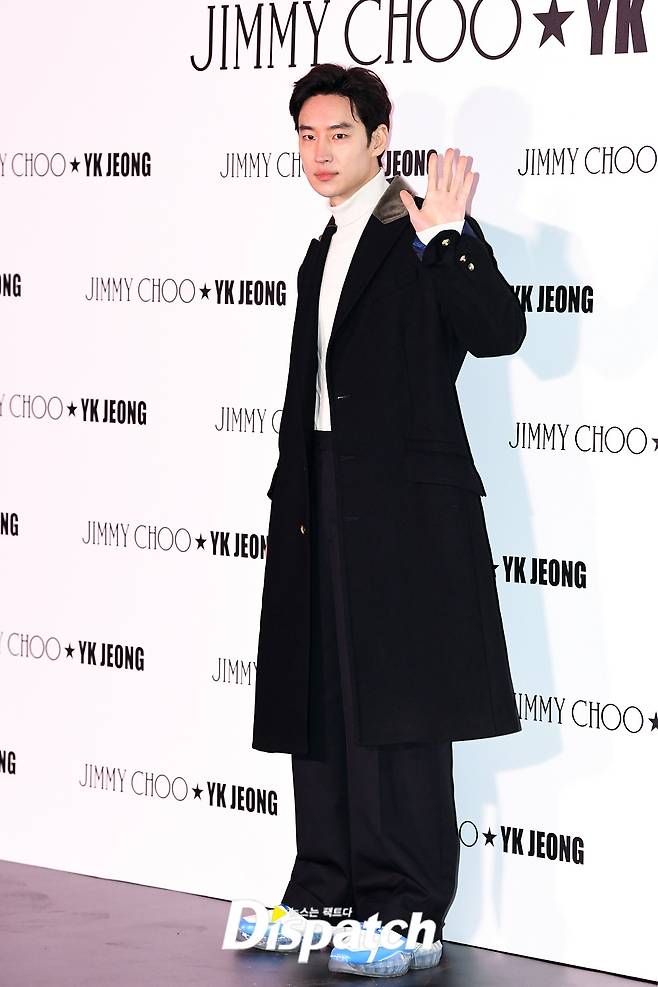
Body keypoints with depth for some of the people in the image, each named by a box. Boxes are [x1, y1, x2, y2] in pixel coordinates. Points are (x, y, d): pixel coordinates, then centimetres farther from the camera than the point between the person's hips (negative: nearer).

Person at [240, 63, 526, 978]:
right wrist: (293, 498, 18)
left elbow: (498, 332, -19)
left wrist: (446, 240, -29)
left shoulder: (427, 235, -5)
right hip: (323, 503, 8)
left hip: (403, 505, -8)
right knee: (320, 708, 10)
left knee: (397, 714, -7)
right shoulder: (324, 251, 20)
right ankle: (327, 896, 18)